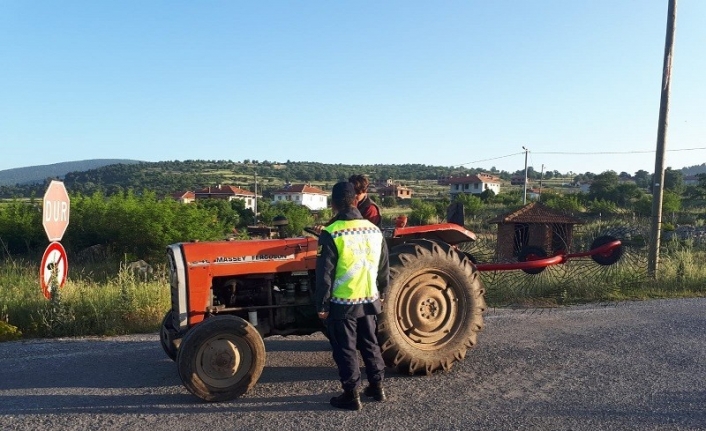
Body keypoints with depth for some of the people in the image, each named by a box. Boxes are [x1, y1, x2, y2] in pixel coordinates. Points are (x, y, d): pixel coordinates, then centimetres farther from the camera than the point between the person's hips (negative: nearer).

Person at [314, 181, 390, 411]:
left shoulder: (331, 233, -17)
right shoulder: (374, 230, 0)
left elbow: (325, 274, -15)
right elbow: (384, 268, 9)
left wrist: (322, 304, -5)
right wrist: (381, 293, 22)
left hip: (342, 304, -5)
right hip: (369, 301, 5)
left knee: (345, 349, 7)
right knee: (370, 344, 19)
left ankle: (351, 395, 15)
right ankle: (377, 386, 30)